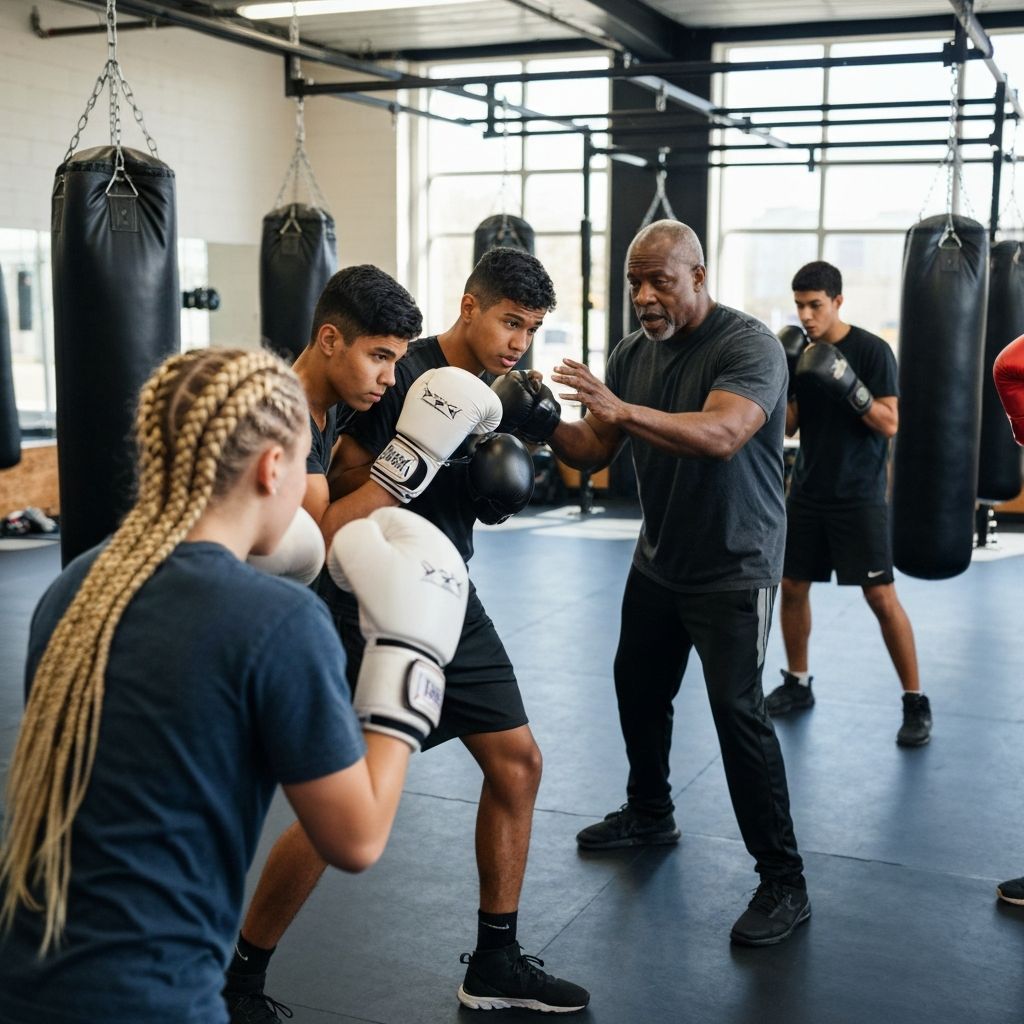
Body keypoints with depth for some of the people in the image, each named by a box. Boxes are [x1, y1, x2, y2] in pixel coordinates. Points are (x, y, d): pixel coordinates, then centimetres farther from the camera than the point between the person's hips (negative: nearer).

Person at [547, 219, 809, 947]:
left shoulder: (749, 345, -19)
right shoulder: (632, 354, 2)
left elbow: (722, 435, -36)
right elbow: (594, 452, -1)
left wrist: (621, 409, -48)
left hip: (735, 567, -7)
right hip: (659, 560, 8)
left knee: (737, 710, -12)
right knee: (638, 688, 19)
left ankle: (785, 883, -2)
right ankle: (649, 814, 42)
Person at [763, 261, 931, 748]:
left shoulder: (872, 351, -10)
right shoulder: (800, 354, 5)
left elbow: (890, 424, -14)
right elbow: (788, 426, 7)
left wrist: (848, 383, -28)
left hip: (858, 495, -5)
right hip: (808, 491, 5)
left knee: (881, 596, -7)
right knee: (792, 587, 9)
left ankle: (915, 703, 3)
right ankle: (797, 684, 26)